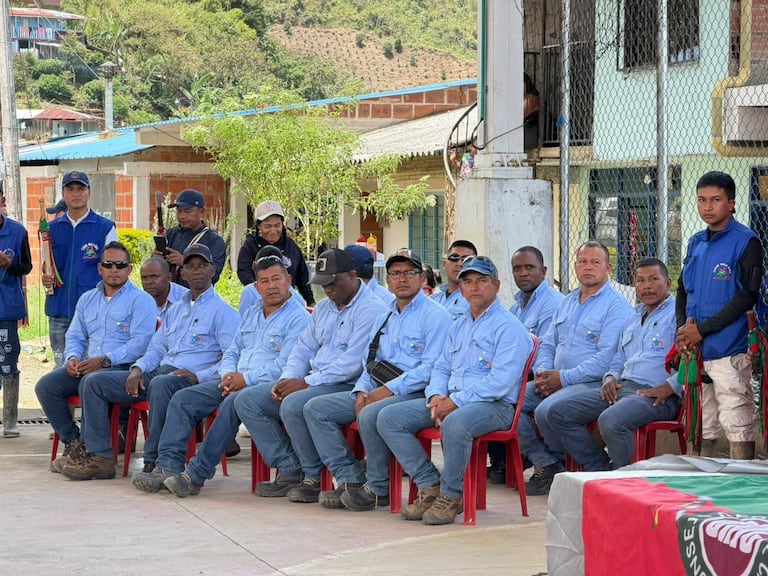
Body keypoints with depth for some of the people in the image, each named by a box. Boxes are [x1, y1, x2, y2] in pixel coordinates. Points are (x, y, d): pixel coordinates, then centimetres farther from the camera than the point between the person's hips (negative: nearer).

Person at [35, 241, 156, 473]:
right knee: (46, 385, -16)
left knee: (90, 382, -37)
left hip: (122, 368, -7)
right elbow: (75, 336, 24)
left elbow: (140, 343, -12)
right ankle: (73, 443, -9)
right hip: (86, 367, 7)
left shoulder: (140, 300, 0)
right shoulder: (87, 300, 22)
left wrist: (104, 360, -20)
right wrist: (72, 358, 0)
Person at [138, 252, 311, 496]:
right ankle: (168, 466, -18)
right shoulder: (251, 314, 23)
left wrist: (246, 379, -16)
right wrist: (228, 374, 0)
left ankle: (196, 475, -35)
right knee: (182, 398, -8)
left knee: (232, 403, -37)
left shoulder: (298, 318, -4)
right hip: (235, 382, 8)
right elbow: (232, 352, 23)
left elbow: (284, 366, -14)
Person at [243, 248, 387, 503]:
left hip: (348, 386, -9)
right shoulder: (324, 307, 19)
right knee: (247, 401, -2)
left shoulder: (371, 310, -11)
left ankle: (314, 479, -17)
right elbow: (304, 347, 20)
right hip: (312, 382, 10)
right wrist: (287, 380, -1)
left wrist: (306, 383, -18)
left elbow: (353, 362, -20)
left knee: (293, 405, -35)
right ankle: (289, 470, -4)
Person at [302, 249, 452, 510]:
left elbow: (431, 367, -15)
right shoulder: (385, 318, 23)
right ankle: (351, 479, -9)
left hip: (414, 393, -8)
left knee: (370, 415, -37)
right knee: (315, 408, -5)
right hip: (377, 391, 8)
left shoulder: (435, 316, -3)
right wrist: (362, 391, 1)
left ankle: (377, 489, -17)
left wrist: (390, 389, -20)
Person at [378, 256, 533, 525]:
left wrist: (455, 401, -19)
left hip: (494, 405, -8)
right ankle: (430, 486, -6)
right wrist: (436, 396, -2)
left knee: (455, 423, -41)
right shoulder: (458, 326, 21)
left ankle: (451, 496, -19)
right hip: (450, 401, 8)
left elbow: (500, 381, -17)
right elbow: (441, 368, 22)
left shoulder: (509, 327, -6)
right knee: (389, 417, -7)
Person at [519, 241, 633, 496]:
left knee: (546, 410, -32)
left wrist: (562, 378, -17)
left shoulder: (616, 306, -6)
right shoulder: (567, 302, 20)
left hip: (592, 383, -8)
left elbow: (606, 358, -16)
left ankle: (556, 461, -4)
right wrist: (543, 372, 0)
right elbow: (547, 344, 23)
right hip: (555, 380, 8)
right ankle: (545, 465, -8)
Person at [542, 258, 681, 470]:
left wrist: (668, 387, -20)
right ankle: (601, 469, -2)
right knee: (557, 412, -3)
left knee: (611, 420, -38)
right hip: (621, 388, 9)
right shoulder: (632, 320, 28)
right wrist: (610, 377, 12)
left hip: (658, 396, -9)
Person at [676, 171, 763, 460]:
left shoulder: (745, 242, -6)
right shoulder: (696, 243, 14)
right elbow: (683, 290, 19)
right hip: (696, 350, 7)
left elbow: (747, 296, -14)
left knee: (737, 425, -7)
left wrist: (702, 329, -15)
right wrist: (682, 331, 0)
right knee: (702, 425, 12)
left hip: (729, 350, -7)